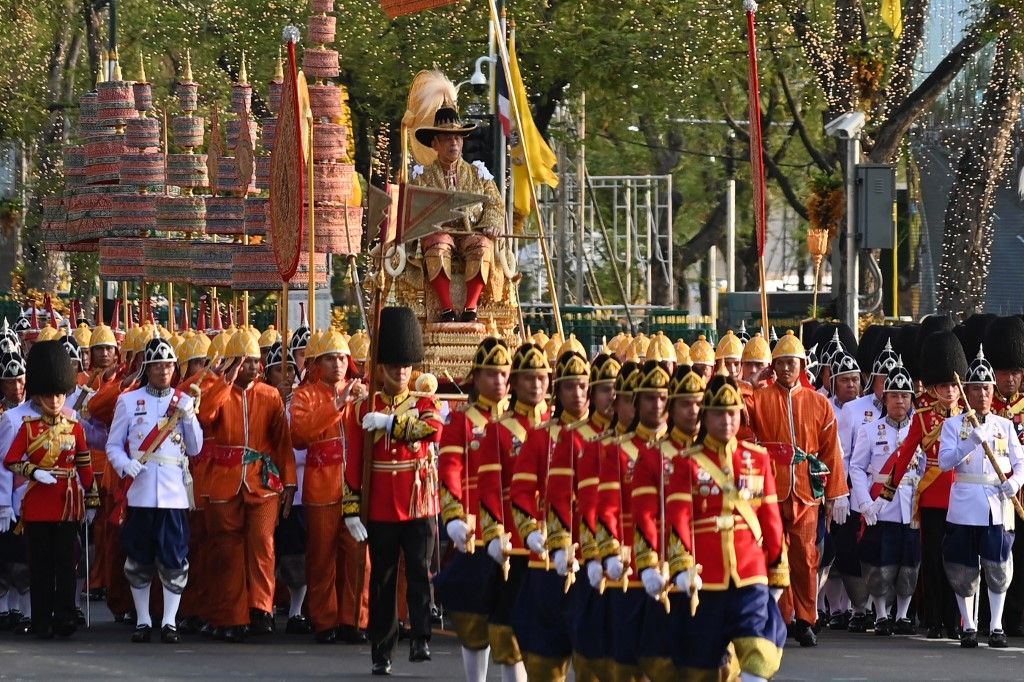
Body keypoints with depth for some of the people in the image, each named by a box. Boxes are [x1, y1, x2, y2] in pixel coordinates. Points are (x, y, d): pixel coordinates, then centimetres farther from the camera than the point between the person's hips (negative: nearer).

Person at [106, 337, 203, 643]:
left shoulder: (184, 401, 9)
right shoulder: (128, 401, 5)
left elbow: (195, 448, 9)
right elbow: (113, 445, 7)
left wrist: (188, 416, -6)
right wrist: (126, 465, -12)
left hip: (175, 493, 1)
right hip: (140, 492, -1)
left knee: (174, 560, -3)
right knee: (139, 560, 4)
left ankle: (170, 621, 4)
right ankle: (142, 620, 14)